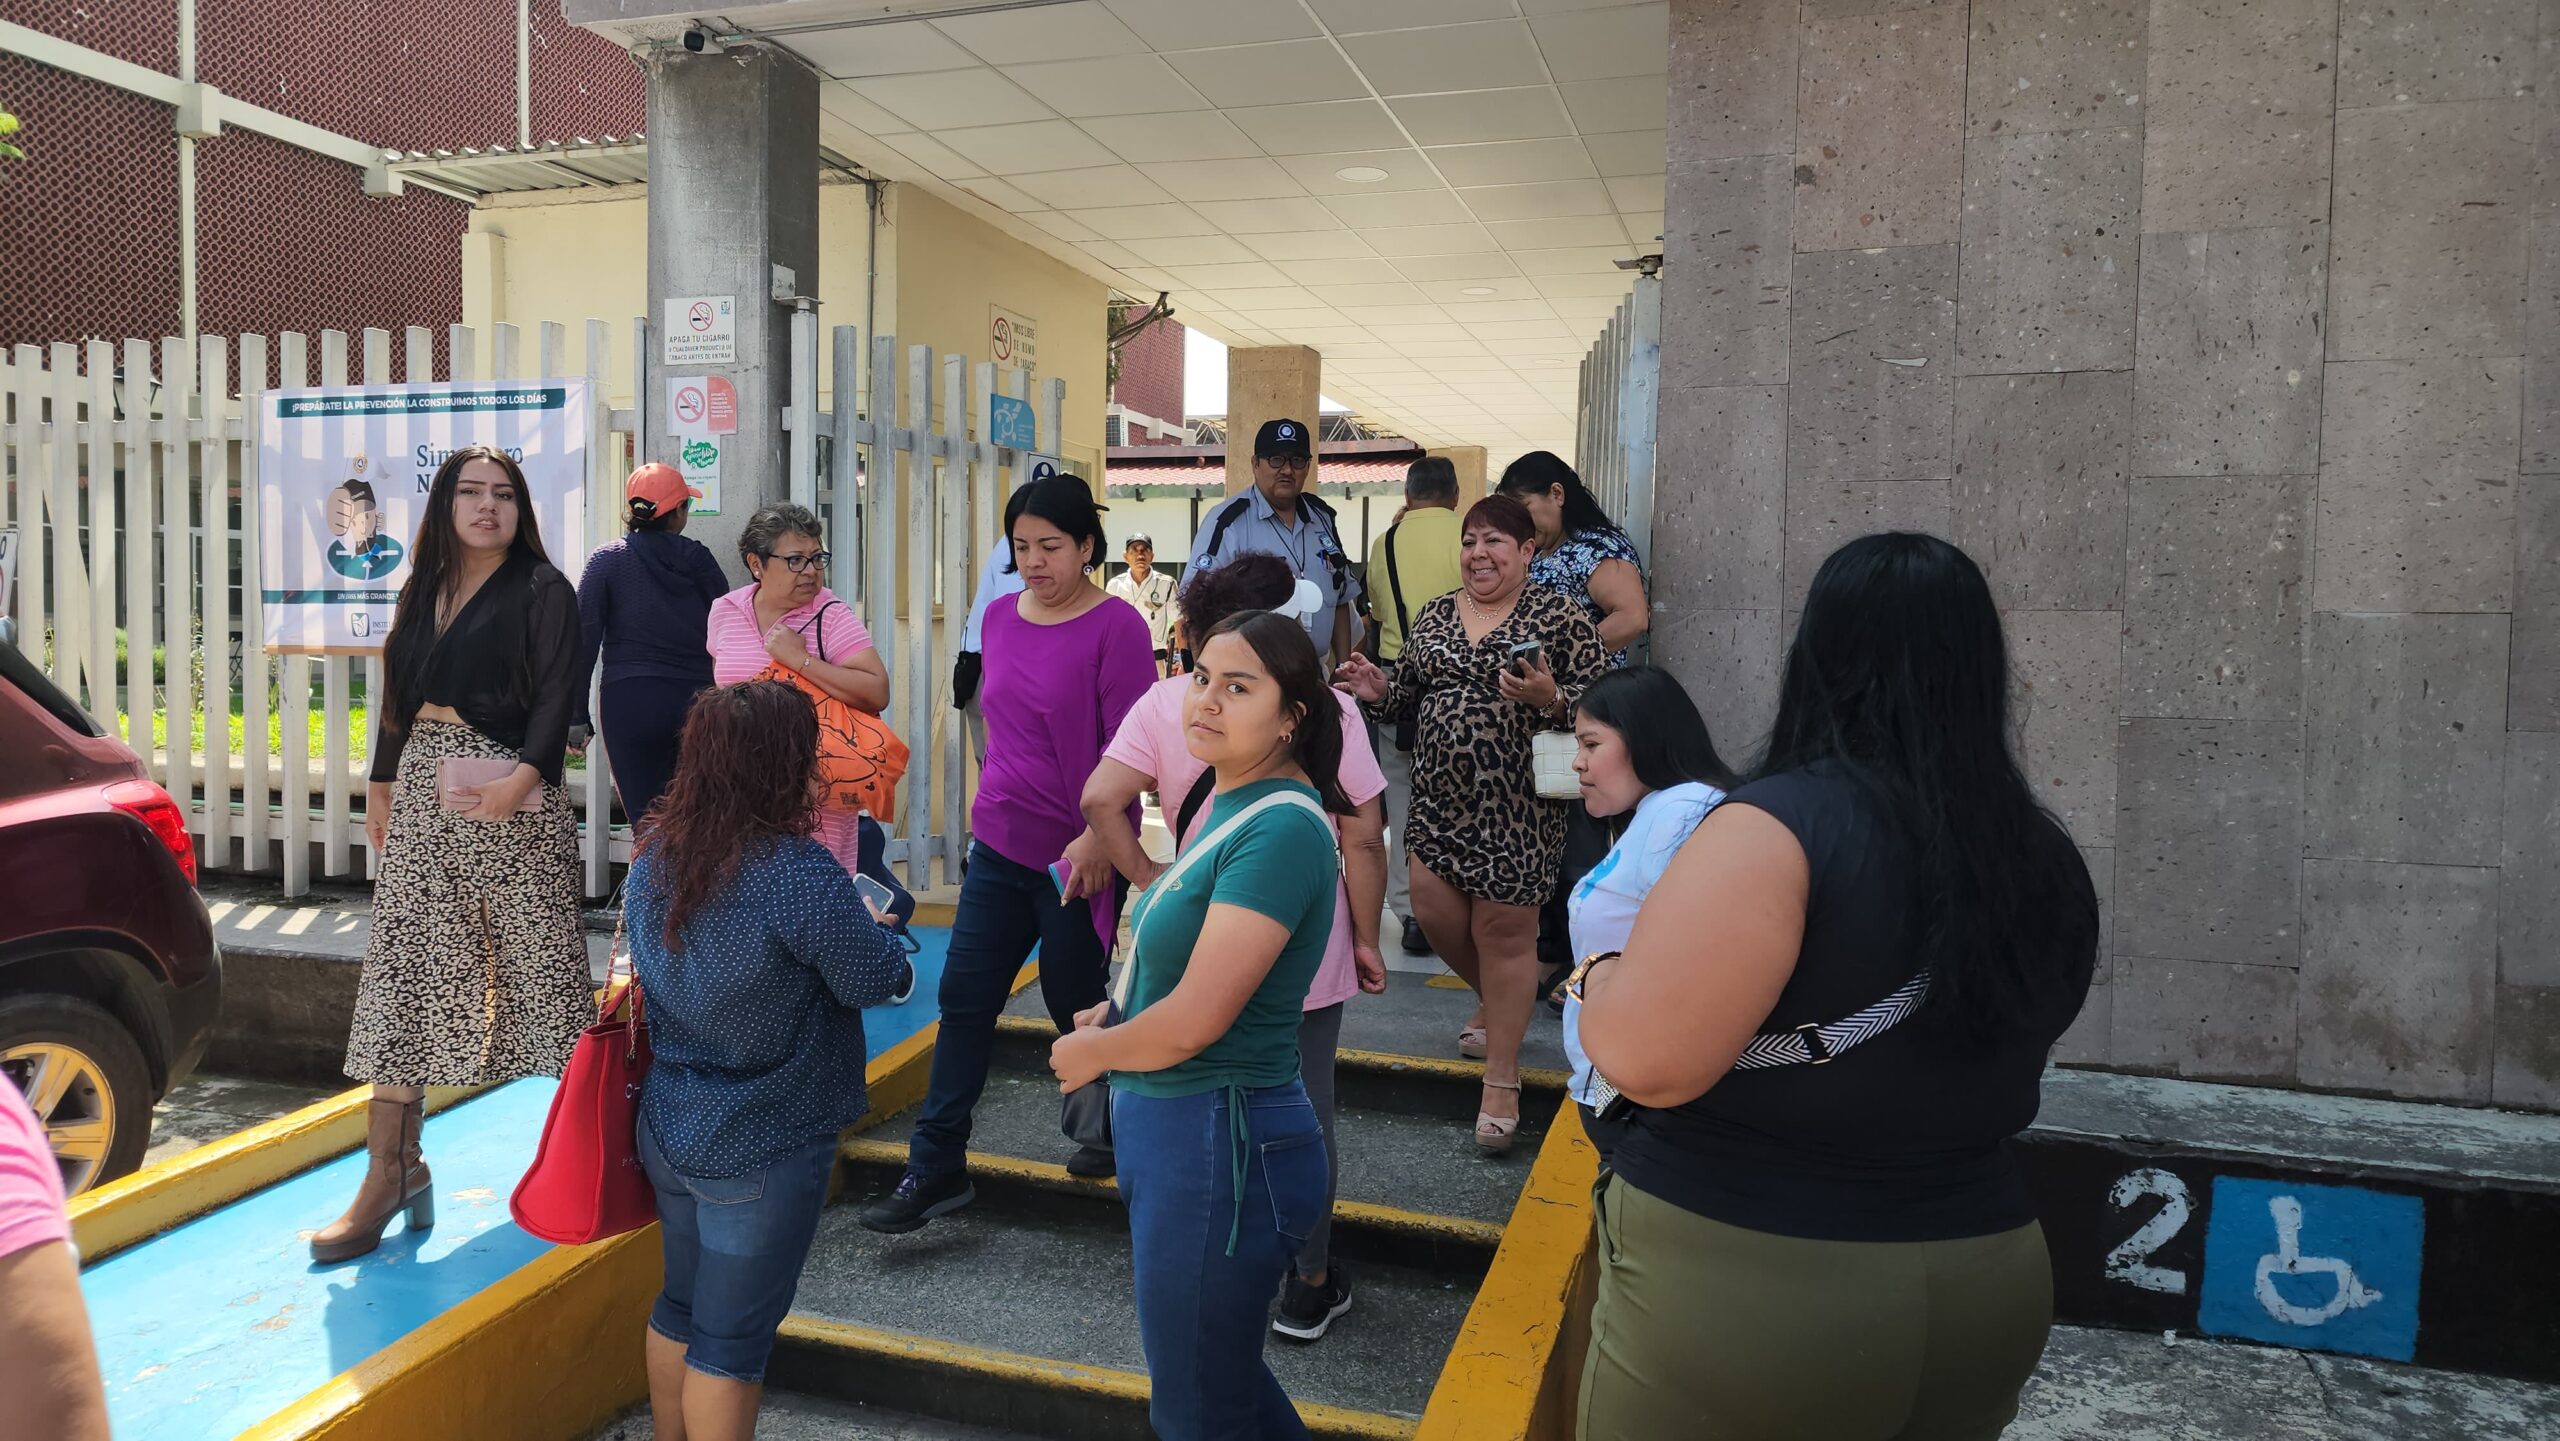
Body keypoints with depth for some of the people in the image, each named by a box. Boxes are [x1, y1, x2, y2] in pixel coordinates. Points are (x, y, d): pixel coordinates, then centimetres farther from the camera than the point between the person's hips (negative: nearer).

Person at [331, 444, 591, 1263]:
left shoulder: (543, 591, -3)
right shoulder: (424, 591, 15)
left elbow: (558, 694, -12)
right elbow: (399, 693, 19)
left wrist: (526, 776, -24)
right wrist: (382, 783, 16)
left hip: (511, 798, -6)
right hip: (423, 796, 6)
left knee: (536, 951, 0)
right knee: (403, 965, 3)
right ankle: (391, 1172, 8)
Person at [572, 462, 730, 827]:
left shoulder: (608, 558, 0)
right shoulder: (700, 560, 5)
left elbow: (584, 639, -4)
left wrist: (577, 714, -1)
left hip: (629, 701, -2)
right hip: (697, 701, 2)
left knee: (647, 823, 1)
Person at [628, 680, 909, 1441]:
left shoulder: (654, 850, -3)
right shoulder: (799, 872, -26)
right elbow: (876, 981, -16)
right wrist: (870, 924, 6)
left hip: (667, 1127, 7)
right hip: (762, 1150, -7)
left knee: (679, 1307, 23)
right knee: (731, 1342, 8)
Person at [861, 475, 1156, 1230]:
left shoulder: (1116, 627, -12)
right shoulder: (1000, 616, 7)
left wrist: (1096, 838, -21)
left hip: (1075, 857, -6)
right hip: (998, 847, 6)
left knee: (1074, 1000, 9)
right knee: (964, 996, 5)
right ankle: (937, 1168, 15)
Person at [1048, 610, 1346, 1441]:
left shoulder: (1281, 827, -23)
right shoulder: (1230, 802, 7)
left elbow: (1194, 1022, -25)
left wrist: (1091, 1052, -7)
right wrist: (1116, 1014, 4)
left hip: (1218, 1140, -9)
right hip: (1175, 1125, 9)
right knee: (1219, 1373, 26)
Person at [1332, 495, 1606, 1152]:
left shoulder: (1560, 617, -6)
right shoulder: (1433, 616, 10)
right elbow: (1408, 698, 17)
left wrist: (1549, 700, -27)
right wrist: (1378, 690, -4)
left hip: (1517, 805, -5)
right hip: (1440, 797, 5)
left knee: (1503, 932, 1)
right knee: (1434, 908, 7)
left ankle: (1502, 1080, 16)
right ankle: (1499, 1001, 40)